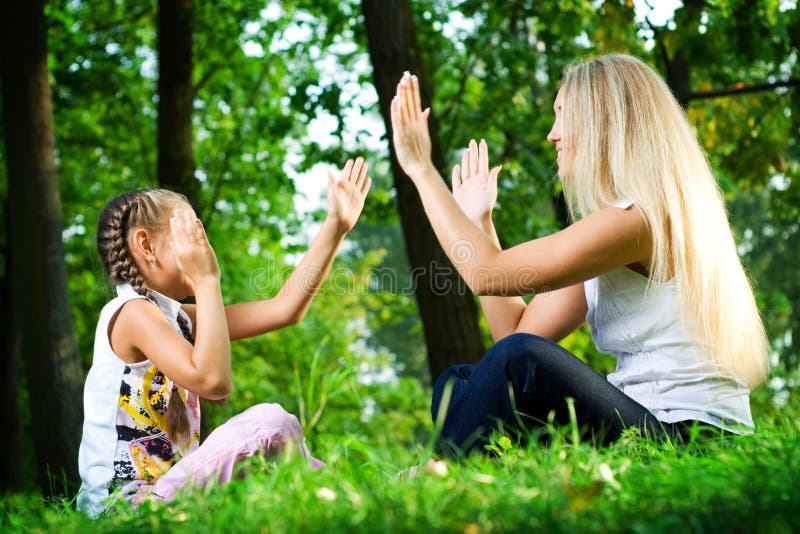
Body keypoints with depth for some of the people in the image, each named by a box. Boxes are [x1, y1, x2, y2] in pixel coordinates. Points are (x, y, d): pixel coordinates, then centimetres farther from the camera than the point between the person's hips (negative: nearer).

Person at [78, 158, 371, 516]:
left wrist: (337, 225, 13)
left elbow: (285, 308, 11)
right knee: (271, 422, -20)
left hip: (166, 492, 10)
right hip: (123, 503, -10)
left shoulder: (180, 317, 13)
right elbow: (212, 380, -28)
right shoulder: (131, 312, -13)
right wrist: (207, 279, -19)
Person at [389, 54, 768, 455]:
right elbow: (515, 331, 11)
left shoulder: (639, 219, -14)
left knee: (522, 363, -29)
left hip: (686, 435, -9)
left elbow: (489, 274, -18)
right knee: (458, 383, 4)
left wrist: (421, 167, -9)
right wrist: (478, 221, 14)